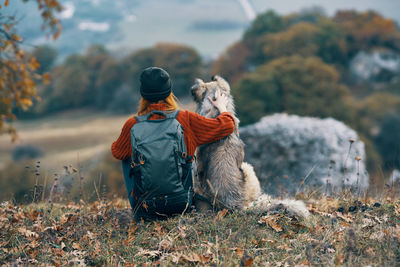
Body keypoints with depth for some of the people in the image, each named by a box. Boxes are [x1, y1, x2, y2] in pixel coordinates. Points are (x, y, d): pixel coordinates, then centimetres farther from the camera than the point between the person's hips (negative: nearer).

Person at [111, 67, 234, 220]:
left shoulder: (132, 125, -9)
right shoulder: (186, 120, -10)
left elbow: (117, 152, 11)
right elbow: (227, 126, 1)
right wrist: (222, 108, 23)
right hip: (181, 206, 1)